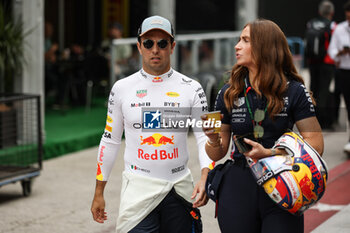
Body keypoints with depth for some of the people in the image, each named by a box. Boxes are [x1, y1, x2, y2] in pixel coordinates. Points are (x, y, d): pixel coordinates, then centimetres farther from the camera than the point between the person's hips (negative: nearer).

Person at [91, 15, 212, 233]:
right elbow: (110, 141, 10)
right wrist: (99, 193, 9)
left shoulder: (191, 88, 1)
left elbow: (205, 137, -4)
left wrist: (205, 178, -22)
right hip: (138, 188, -1)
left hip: (179, 188, 1)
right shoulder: (122, 88, 4)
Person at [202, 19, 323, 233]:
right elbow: (217, 155, 9)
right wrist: (213, 140, -14)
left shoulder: (294, 91, -3)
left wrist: (270, 153, -17)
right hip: (238, 189, 2)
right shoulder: (229, 93, 5)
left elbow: (316, 145, -7)